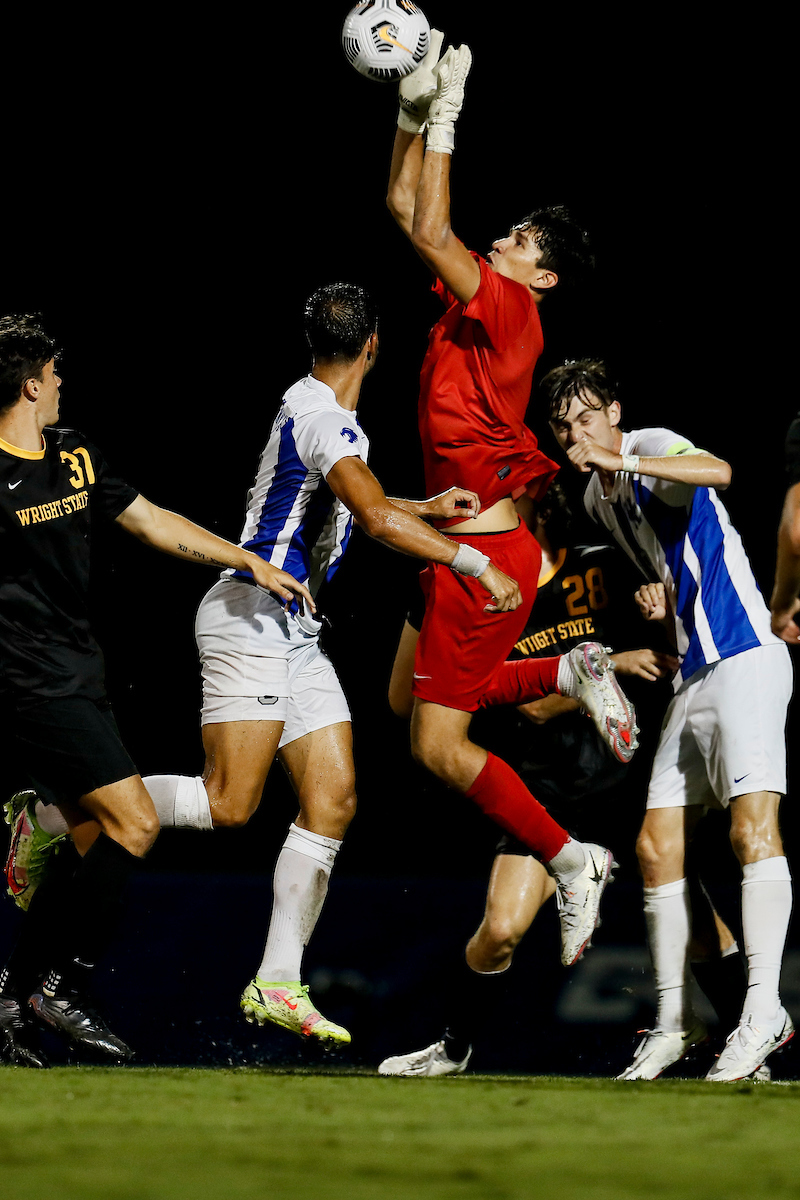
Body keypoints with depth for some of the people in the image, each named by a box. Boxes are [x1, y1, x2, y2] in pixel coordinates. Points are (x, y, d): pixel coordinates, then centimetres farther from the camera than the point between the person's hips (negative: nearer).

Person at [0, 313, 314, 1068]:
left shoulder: (73, 453, 11)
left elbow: (152, 522, 19)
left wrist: (251, 564, 18)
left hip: (77, 678, 9)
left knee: (97, 850, 7)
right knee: (134, 826, -14)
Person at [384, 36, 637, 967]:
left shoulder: (509, 310, -13)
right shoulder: (474, 298, 10)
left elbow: (431, 230, -20)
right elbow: (406, 213, 16)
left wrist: (446, 120, -14)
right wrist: (414, 111, 7)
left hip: (483, 554, -9)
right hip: (464, 548, 9)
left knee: (437, 744, -7)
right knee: (416, 703, 20)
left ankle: (570, 862, -2)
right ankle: (572, 673, 19)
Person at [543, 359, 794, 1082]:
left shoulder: (653, 448, -7)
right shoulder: (597, 501, 17)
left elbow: (719, 472, -31)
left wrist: (621, 460, -35)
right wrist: (658, 599, 8)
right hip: (692, 676, 9)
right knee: (657, 846, 4)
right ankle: (675, 1019, 11)